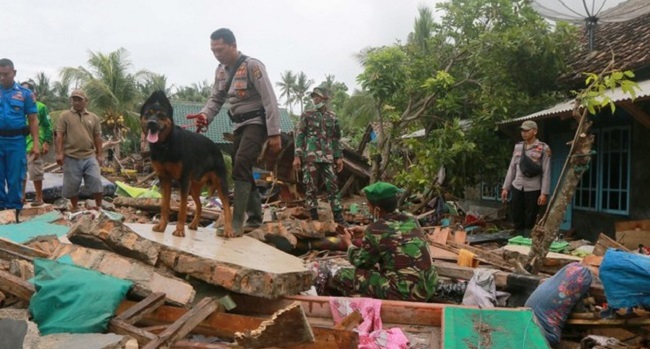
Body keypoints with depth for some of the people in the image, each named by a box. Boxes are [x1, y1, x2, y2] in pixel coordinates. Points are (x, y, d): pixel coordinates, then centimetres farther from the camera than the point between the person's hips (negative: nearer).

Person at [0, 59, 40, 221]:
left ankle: (15, 210, 14)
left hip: (16, 140, -2)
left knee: (15, 178, 4)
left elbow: (33, 120, 3)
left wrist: (36, 144, -4)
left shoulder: (25, 93, 2)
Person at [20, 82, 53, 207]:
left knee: (35, 172, -3)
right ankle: (21, 196, 18)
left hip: (34, 145, -5)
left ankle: (39, 198, 6)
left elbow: (48, 127, 0)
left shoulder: (41, 107, 2)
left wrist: (47, 142, -9)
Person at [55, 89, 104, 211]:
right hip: (71, 157, -1)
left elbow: (97, 137, 12)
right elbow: (59, 136, -2)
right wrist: (59, 153, -10)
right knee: (72, 184, 6)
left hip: (90, 156, 2)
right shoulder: (65, 116, 2)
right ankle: (75, 208, 21)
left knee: (96, 181, -2)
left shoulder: (93, 117, 10)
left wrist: (99, 154, 8)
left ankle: (99, 206, 12)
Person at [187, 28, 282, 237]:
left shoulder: (252, 66, -16)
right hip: (239, 125, 8)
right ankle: (255, 218, 22)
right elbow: (216, 99, 11)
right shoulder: (221, 70, 7)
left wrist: (274, 133, -21)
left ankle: (236, 223, -21)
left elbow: (269, 100, -18)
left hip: (257, 122, -8)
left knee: (241, 166, -22)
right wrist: (205, 115, -12)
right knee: (242, 169, 9)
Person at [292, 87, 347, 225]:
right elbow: (299, 136, 0)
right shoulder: (306, 115, 5)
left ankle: (339, 217, 3)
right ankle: (314, 218, 4)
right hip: (310, 157, -3)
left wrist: (339, 157, 9)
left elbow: (336, 138, 17)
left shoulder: (332, 117, 13)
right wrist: (297, 156, -8)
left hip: (328, 157, 3)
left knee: (333, 187, 0)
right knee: (311, 188, -2)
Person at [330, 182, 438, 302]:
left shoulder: (375, 230, -13)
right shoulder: (410, 220, 5)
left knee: (341, 276, 1)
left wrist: (349, 243, 21)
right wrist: (365, 231, 29)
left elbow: (361, 262, 4)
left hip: (406, 294, -8)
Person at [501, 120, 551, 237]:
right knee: (517, 219, 8)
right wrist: (506, 187, 10)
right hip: (517, 188, 5)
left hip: (533, 190, -4)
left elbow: (546, 172, -6)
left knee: (530, 221, 2)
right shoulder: (518, 147, 11)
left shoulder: (543, 148, -3)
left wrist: (544, 193, -12)